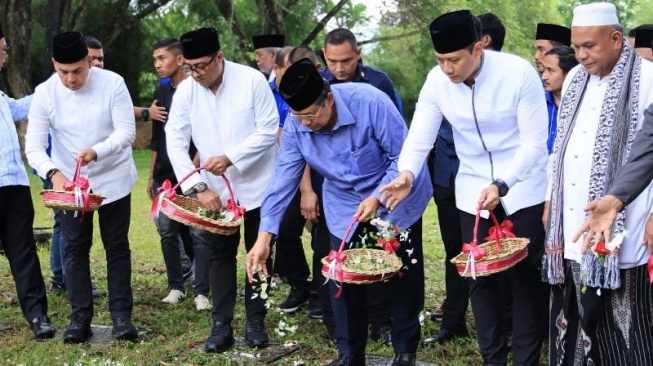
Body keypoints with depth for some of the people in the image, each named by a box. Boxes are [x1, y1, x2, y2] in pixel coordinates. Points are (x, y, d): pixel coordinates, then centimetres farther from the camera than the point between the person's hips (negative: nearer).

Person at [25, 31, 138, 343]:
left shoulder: (112, 83, -17)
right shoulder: (45, 93, -13)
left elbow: (127, 132, -18)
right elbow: (33, 146, -15)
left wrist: (96, 151, -36)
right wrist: (53, 173, -35)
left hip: (113, 180, -1)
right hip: (70, 182, 1)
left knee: (117, 246, 5)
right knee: (75, 248, 4)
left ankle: (121, 315, 12)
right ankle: (80, 317, 12)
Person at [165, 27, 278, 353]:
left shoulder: (252, 80, -15)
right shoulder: (185, 91, -7)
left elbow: (268, 130, -15)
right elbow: (176, 142, -9)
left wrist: (229, 158, -24)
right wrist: (198, 187, -18)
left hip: (257, 184, -2)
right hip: (215, 188, 2)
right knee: (220, 254, 6)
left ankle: (255, 322, 20)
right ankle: (221, 325, 13)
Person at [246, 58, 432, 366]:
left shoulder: (369, 102, -31)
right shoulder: (295, 126, -17)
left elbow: (404, 156, -23)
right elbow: (283, 178, -16)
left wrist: (377, 197, -32)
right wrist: (265, 235, -24)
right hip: (344, 206, 3)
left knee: (404, 276, 6)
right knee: (343, 279, 0)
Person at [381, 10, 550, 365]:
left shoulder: (518, 72, -21)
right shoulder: (437, 80, -10)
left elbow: (534, 142, -19)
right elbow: (420, 136, -10)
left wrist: (501, 185, -31)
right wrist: (407, 174, -30)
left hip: (523, 188, -3)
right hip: (472, 191, 4)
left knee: (525, 276, 3)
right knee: (479, 277, 8)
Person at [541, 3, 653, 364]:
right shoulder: (575, 78, 13)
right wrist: (551, 200, 18)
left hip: (619, 230, -6)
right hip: (572, 225, 6)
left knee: (619, 321, -3)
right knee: (576, 314, 8)